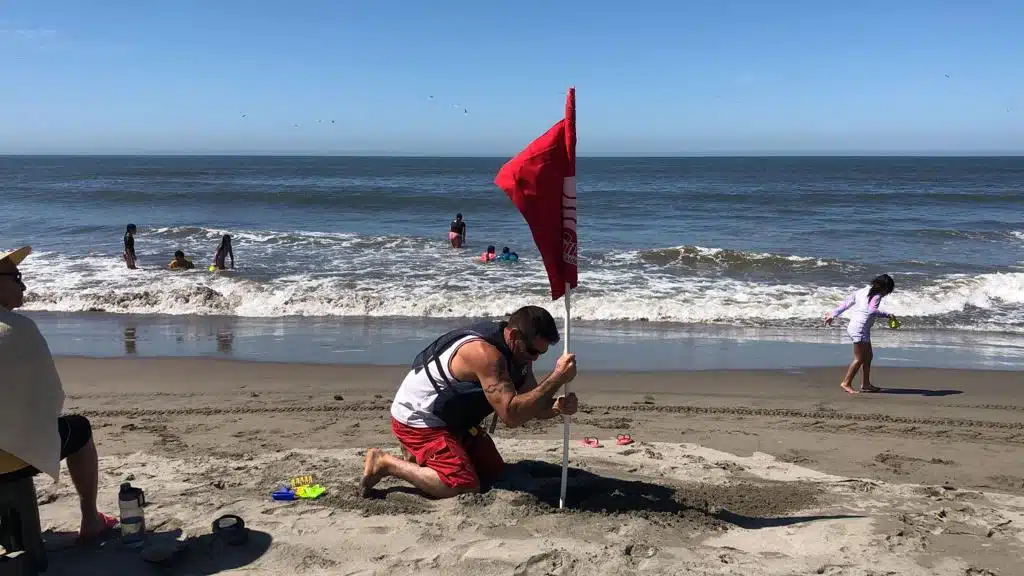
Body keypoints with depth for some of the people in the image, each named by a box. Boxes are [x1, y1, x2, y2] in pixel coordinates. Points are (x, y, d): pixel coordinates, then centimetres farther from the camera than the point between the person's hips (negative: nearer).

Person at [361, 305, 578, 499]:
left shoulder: (518, 352, -4)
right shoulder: (485, 353, -34)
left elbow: (533, 405, 1)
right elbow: (511, 415, -40)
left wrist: (557, 406, -22)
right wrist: (557, 379, -41)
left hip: (453, 420, 10)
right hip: (416, 420, -10)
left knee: (494, 474, 13)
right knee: (463, 485, -22)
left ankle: (418, 456, 23)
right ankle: (385, 463, -6)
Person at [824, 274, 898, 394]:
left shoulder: (863, 291, 14)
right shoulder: (876, 295, -10)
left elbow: (846, 303, 16)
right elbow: (872, 310, -27)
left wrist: (832, 315, 20)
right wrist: (887, 315, -18)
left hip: (854, 327, 10)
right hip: (860, 329, -10)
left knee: (868, 356, 17)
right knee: (859, 359, -3)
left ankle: (865, 384, 23)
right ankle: (846, 383, 2)